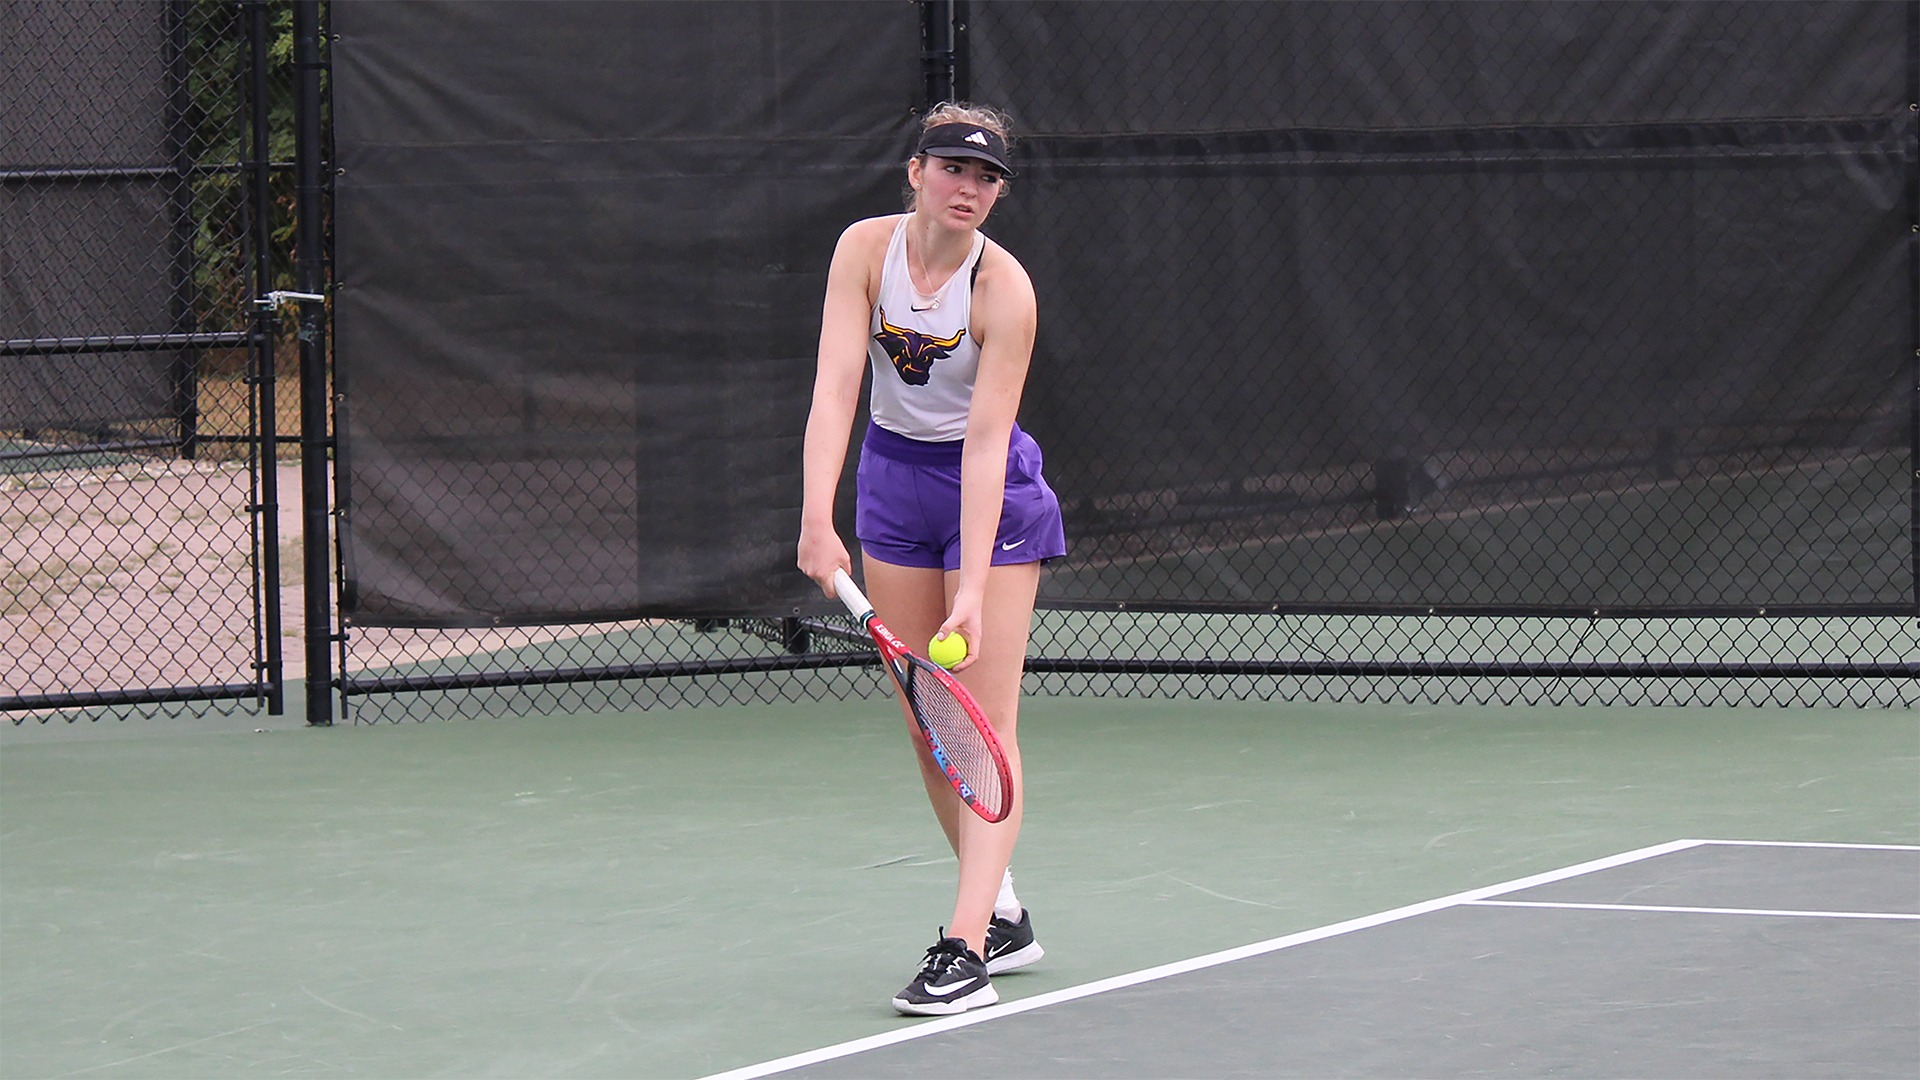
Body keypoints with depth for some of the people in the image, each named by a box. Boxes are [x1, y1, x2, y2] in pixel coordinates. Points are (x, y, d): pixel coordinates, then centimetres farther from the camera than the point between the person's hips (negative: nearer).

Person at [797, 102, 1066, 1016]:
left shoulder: (1004, 288, -22)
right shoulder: (866, 247, -12)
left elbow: (987, 440, -25)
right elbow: (836, 384, -21)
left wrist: (975, 589, -31)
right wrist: (817, 518, -33)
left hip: (990, 489, -4)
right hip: (892, 477, 4)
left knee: (985, 719, -11)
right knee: (925, 720, 7)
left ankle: (967, 948, -17)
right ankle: (1003, 912, 21)